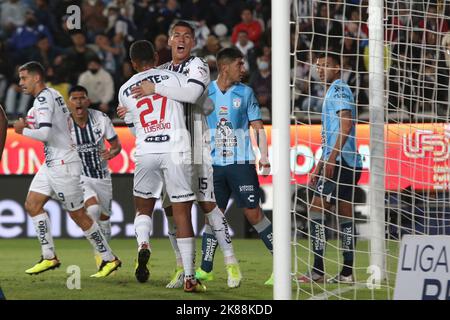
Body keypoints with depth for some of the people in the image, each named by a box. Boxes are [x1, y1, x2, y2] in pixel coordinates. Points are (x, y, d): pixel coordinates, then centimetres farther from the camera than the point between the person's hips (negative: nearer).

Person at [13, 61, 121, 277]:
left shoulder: (43, 99, -16)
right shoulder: (52, 94, 14)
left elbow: (45, 134, -26)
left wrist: (23, 130, -11)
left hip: (63, 164, -10)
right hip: (52, 164, 10)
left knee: (78, 215, -3)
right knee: (32, 205, 6)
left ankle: (109, 259, 6)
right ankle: (49, 257, 8)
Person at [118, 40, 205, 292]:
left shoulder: (125, 91, 13)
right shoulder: (174, 78, 5)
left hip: (146, 152, 2)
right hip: (177, 150, -2)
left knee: (143, 207, 21)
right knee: (182, 214, 1)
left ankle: (143, 244, -11)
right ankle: (190, 277, -1)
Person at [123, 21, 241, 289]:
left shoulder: (198, 66, -5)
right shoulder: (162, 71, 16)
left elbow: (192, 93, -25)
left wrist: (155, 89, -22)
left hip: (196, 145, -6)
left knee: (207, 204, -9)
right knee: (171, 208, 3)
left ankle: (231, 264, -3)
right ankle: (183, 268, 11)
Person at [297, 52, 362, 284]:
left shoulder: (339, 89, -8)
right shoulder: (333, 92, 23)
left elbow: (346, 125, -20)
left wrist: (331, 160, -23)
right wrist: (319, 167, 28)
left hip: (339, 162, -10)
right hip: (348, 164, 10)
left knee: (316, 211, -10)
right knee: (345, 215, 8)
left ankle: (318, 271, -13)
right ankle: (347, 272, 7)